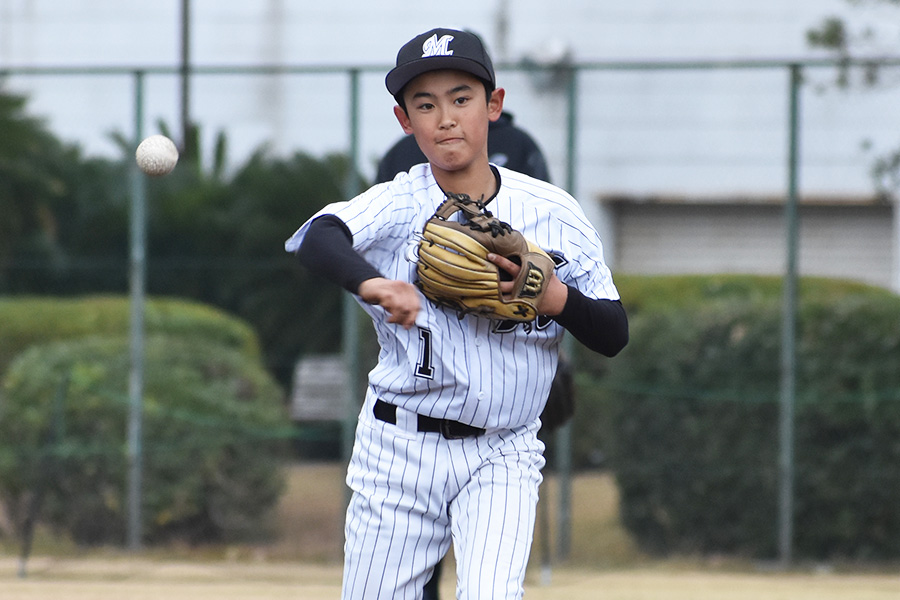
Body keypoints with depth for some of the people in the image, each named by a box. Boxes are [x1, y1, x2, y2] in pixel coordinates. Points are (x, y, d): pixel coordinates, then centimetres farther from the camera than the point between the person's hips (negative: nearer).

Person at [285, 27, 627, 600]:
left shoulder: (554, 213, -2)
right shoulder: (396, 204, -7)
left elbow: (614, 336, 3)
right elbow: (319, 237, -29)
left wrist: (555, 298, -18)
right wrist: (371, 282, -50)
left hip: (502, 458, 0)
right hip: (399, 446, 0)